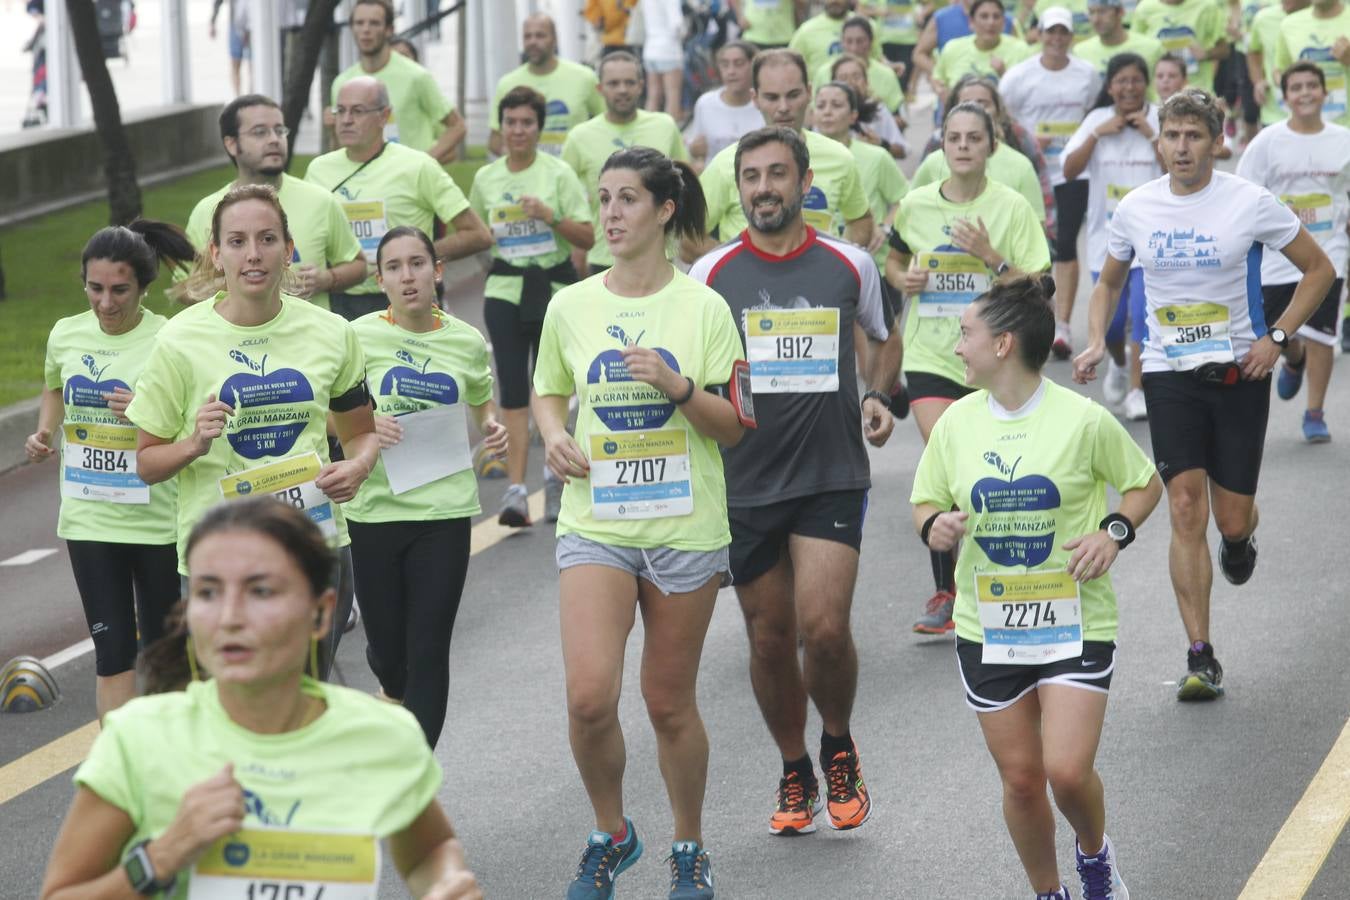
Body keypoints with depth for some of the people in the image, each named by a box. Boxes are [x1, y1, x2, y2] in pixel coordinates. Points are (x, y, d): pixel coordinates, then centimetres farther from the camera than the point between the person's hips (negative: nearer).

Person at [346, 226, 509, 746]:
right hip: (375, 509, 0)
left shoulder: (467, 342, 3)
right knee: (387, 647, 11)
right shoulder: (358, 337, -4)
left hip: (445, 512, 1)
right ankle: (392, 693, 48)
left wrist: (492, 430, -1)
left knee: (429, 653, -3)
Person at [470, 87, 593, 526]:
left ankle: (554, 474, 26)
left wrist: (550, 215, -18)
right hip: (505, 291, 2)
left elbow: (587, 237, -5)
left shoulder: (559, 174, -3)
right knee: (513, 388, -7)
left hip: (554, 287, -2)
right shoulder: (485, 178, 7)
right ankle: (516, 488, -12)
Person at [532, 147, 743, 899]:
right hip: (596, 521, 1)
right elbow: (549, 392, 19)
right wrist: (555, 436, -2)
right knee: (589, 696, -13)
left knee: (670, 703, 6)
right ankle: (611, 835, 12)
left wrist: (678, 387, -19)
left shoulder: (703, 307, -3)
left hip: (685, 525, -1)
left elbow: (732, 428, -1)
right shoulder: (571, 306, 3)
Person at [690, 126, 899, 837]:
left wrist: (877, 396, 4)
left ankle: (839, 747, 13)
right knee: (769, 638, 7)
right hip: (744, 481, 1)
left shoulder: (849, 265, 4)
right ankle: (795, 773, 27)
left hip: (831, 476, -1)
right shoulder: (711, 274, 1)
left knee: (824, 627, -15)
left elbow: (885, 339, 21)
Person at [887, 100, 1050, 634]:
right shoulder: (915, 205, 2)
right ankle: (945, 592, -3)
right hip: (931, 355, 1)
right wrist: (903, 279, -2)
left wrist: (991, 257, -20)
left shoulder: (1011, 207, -4)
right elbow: (894, 260, 21)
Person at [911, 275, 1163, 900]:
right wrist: (933, 526, -12)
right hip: (988, 626, 3)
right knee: (1020, 778, 7)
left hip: (1076, 621, -3)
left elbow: (1145, 483, 4)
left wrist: (1115, 532, -14)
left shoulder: (1083, 420, -10)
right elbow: (925, 502, 11)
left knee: (1068, 771, -12)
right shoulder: (957, 421, 0)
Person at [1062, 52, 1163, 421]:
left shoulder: (1161, 120, -2)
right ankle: (1118, 364, 37)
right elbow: (1070, 169, -6)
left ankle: (1136, 390, -7)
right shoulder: (1098, 119, 3)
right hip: (1107, 234, 2)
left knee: (1144, 314, -14)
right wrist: (1098, 134, -14)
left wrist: (1152, 135, -17)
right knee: (1110, 320, 5)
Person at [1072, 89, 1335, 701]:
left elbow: (1319, 270, 1)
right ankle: (1201, 659, -8)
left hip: (1239, 373, -1)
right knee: (1186, 509, -11)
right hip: (1168, 374, 1)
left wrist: (1276, 337, -9)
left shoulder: (1249, 203, -8)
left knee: (1233, 518, 2)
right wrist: (1096, 342, 0)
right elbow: (1108, 283, 18)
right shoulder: (1135, 209, 1)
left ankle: (1238, 540, 44)